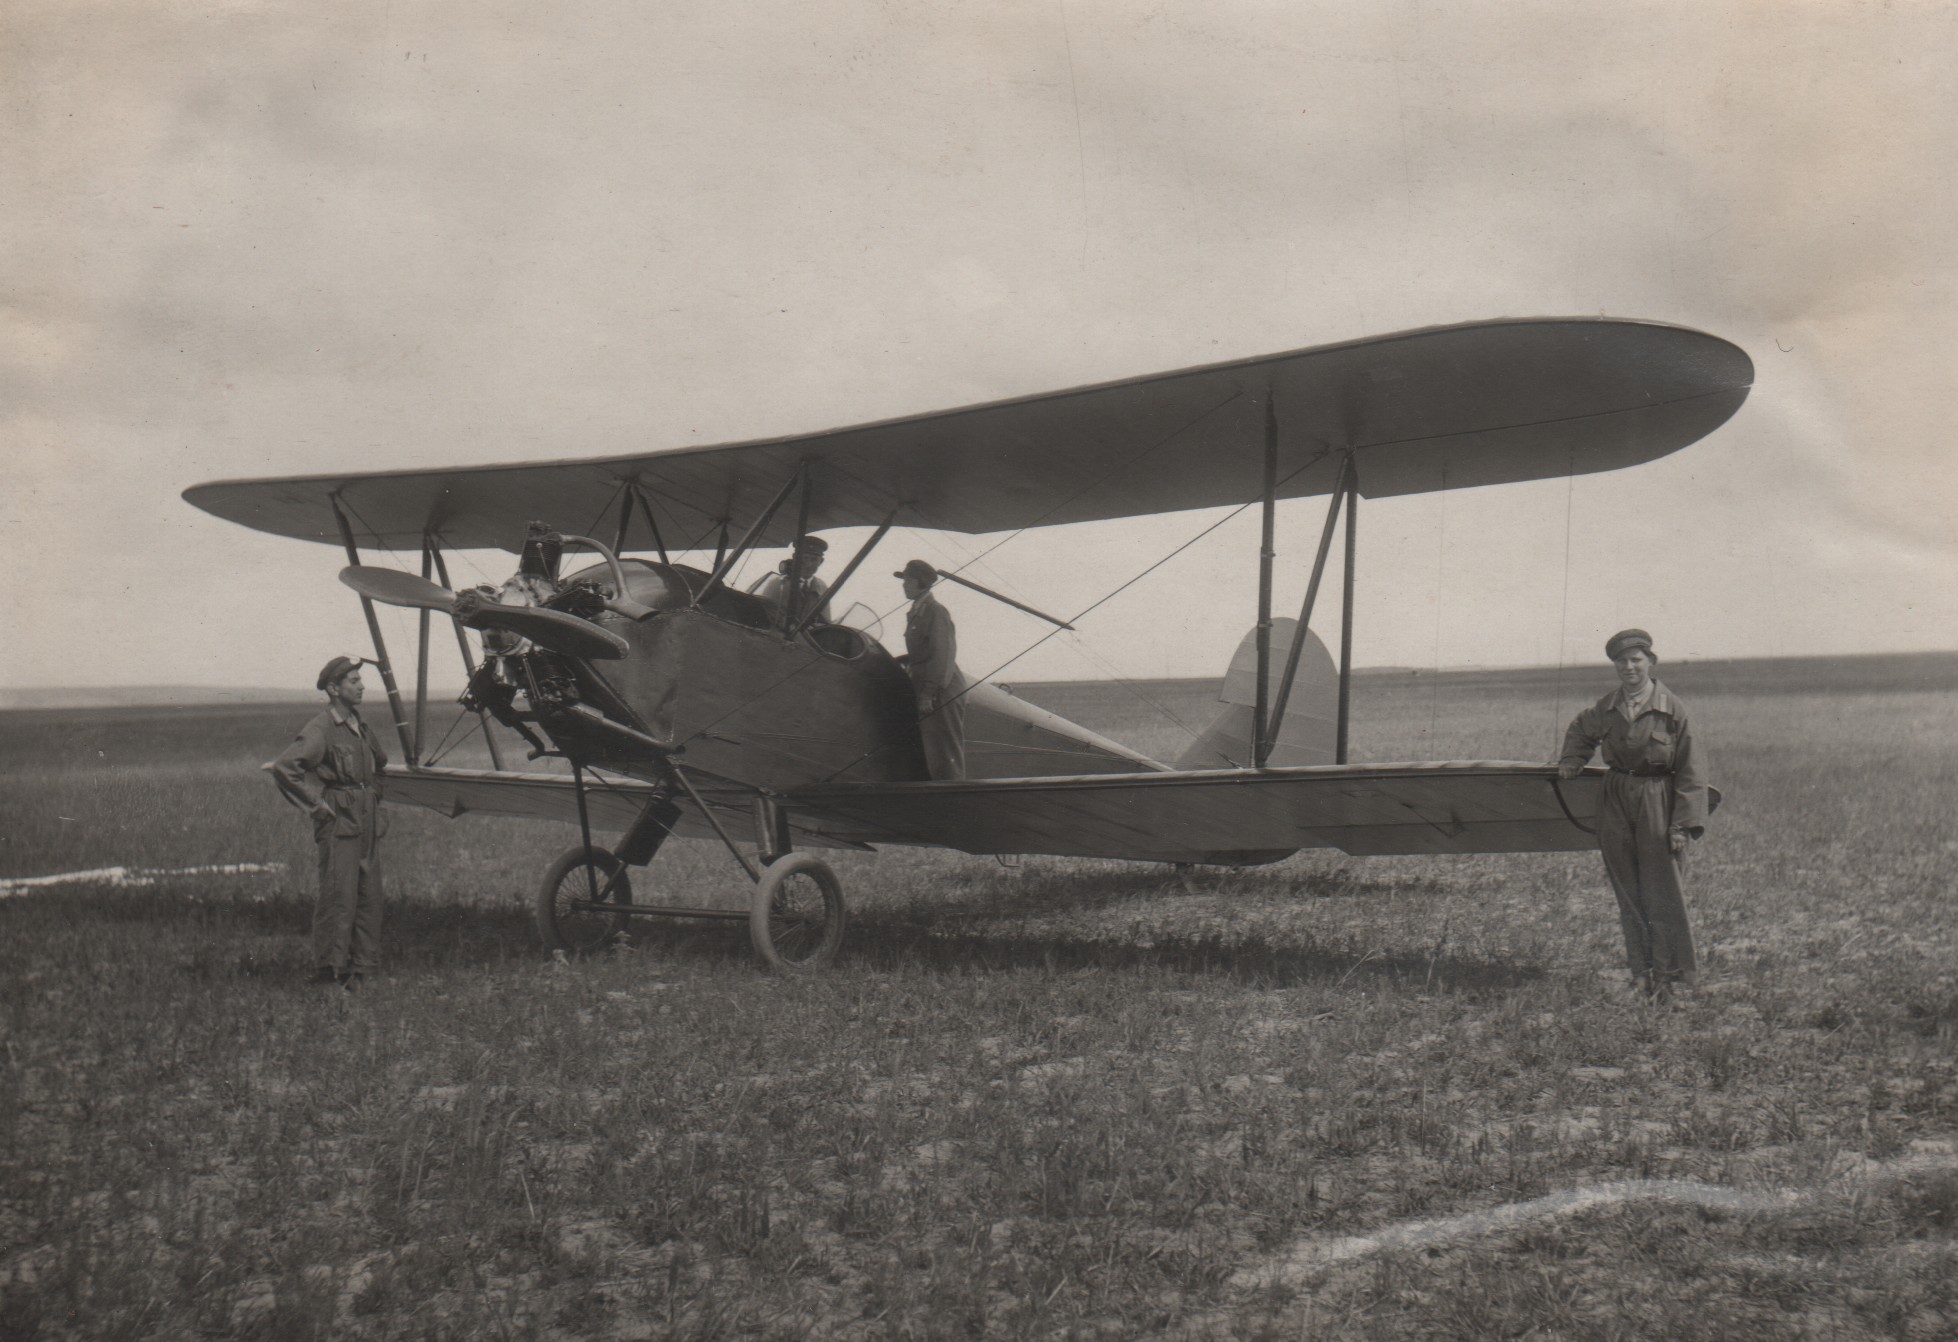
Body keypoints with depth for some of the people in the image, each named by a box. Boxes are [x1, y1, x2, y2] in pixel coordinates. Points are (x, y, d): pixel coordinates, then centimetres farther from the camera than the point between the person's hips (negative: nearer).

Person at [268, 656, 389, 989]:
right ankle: (331, 970, 0)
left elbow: (379, 763, 35)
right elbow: (284, 767, -22)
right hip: (339, 825, -8)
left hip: (368, 824, 8)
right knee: (338, 896, -7)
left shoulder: (360, 729, 15)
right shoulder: (320, 730, -12)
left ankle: (363, 966, 18)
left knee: (369, 896, 10)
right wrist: (315, 804, -17)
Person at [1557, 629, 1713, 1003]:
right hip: (1617, 801, 4)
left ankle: (1671, 972, 11)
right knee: (1628, 892, 10)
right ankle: (1642, 970, 20)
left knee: (1663, 891, -1)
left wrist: (1683, 824, -12)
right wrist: (1570, 762, 11)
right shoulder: (1605, 709, 4)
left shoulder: (1672, 709, -9)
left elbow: (1690, 769, -8)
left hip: (1658, 803, -4)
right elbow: (1580, 732, 28)